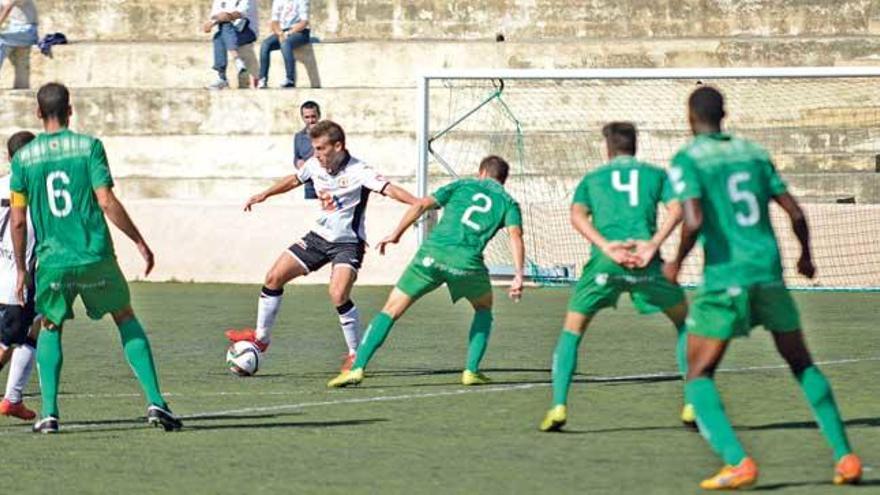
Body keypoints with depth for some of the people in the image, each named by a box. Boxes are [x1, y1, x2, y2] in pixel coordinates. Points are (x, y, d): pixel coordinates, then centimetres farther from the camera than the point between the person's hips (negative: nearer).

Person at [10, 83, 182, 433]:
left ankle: (49, 413, 7)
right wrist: (140, 242, 0)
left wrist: (21, 269, 14)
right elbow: (107, 202, -9)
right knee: (127, 321, 14)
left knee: (50, 329, 20)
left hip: (52, 261, 1)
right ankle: (155, 402, 3)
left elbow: (18, 221, 4)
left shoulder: (23, 158, 3)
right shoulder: (89, 147, -3)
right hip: (95, 258, -1)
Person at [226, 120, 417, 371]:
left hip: (348, 242, -7)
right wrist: (264, 195, 27)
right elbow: (295, 180, 20)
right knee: (274, 277, 4)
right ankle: (260, 337, 23)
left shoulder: (358, 171, -21)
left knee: (338, 295, -27)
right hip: (319, 236, 7)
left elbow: (388, 189, -34)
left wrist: (418, 203, -50)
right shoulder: (315, 165, -2)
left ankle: (356, 354, -7)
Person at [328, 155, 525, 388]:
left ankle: (357, 368, -4)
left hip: (432, 253, 1)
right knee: (484, 308, 30)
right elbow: (515, 235, 0)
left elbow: (422, 205, 11)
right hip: (466, 260, 0)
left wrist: (396, 234, 15)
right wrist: (518, 275, -7)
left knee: (391, 310, 8)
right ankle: (471, 371, 20)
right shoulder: (508, 202, 19)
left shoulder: (463, 186, 23)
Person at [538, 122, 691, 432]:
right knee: (685, 322, 20)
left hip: (605, 260, 0)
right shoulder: (655, 174, 21)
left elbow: (577, 215, 3)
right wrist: (652, 246, -9)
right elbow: (676, 209, 2)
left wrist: (607, 247, -8)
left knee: (572, 329, 15)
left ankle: (558, 407, 1)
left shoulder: (592, 178, 23)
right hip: (646, 262, 0)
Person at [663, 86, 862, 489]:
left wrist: (676, 263, 1)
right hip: (769, 273, 5)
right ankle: (845, 458, 13)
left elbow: (694, 222, -17)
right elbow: (795, 213, 10)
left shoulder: (687, 160, -2)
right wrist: (806, 255, 28)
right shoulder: (753, 153, 13)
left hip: (724, 278, -5)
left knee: (699, 378, 5)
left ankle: (738, 463, -14)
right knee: (803, 367, 19)